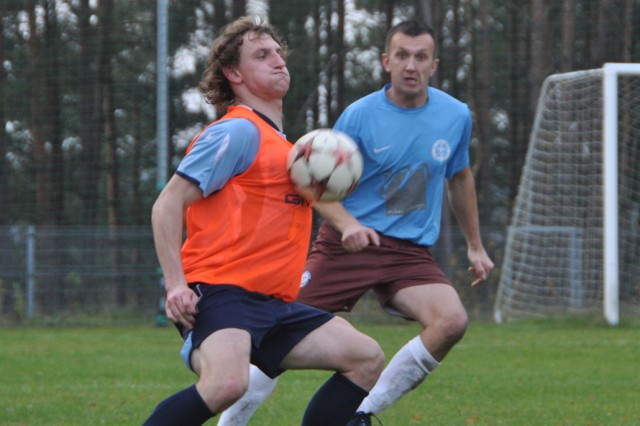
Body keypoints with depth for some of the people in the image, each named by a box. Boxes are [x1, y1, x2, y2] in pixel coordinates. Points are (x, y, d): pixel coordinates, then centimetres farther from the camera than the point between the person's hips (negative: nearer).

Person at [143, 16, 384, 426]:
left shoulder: (279, 143, 23)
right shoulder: (238, 131, -6)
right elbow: (168, 205, -11)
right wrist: (176, 285, -20)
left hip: (273, 301, 9)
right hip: (220, 293, -9)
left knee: (367, 359, 4)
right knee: (227, 382, -35)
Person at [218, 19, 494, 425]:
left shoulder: (456, 117, 3)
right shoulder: (359, 116, -7)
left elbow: (460, 178, 22)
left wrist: (476, 246, 24)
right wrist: (347, 225, -22)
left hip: (411, 252, 2)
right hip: (349, 243, -2)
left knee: (453, 320, -24)